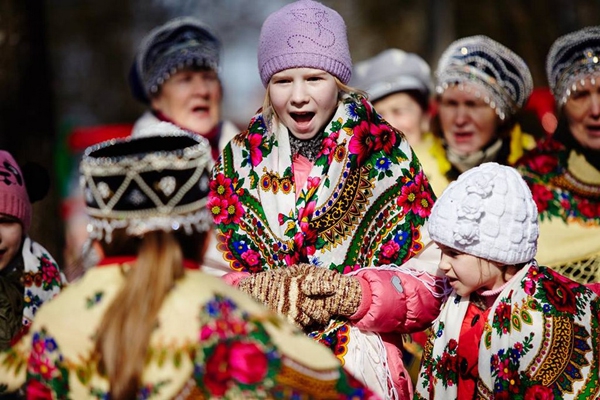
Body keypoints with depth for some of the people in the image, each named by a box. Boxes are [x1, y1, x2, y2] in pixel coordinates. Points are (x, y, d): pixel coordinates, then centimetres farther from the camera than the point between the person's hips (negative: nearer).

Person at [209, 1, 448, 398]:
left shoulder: (386, 155, 4)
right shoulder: (240, 158, 9)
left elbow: (430, 284, -1)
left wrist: (350, 294, -17)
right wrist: (257, 294, -16)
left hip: (363, 364, -2)